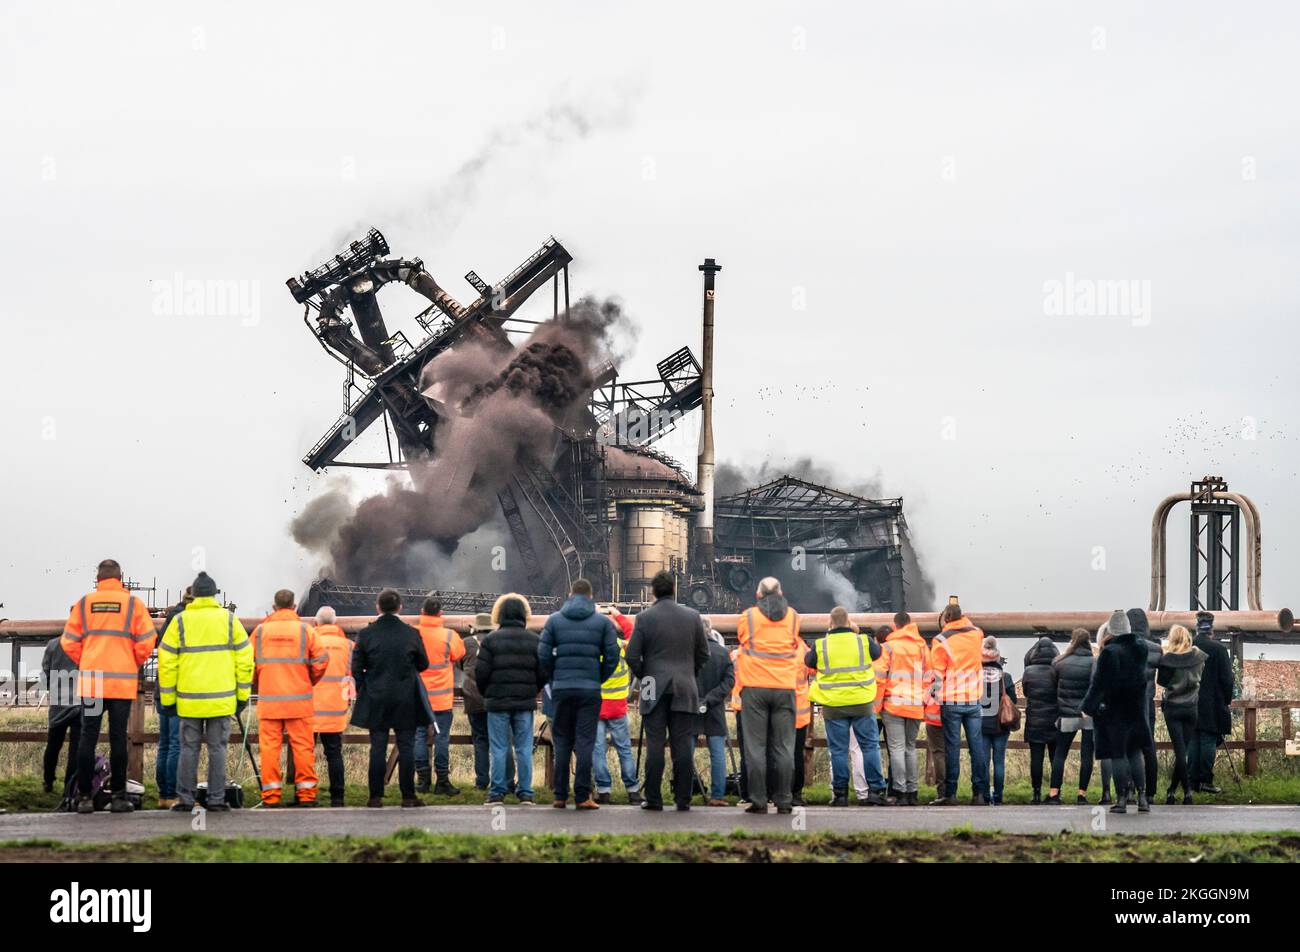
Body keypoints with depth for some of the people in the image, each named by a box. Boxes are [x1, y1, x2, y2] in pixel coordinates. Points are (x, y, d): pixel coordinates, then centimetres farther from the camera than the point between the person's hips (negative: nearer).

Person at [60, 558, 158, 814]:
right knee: (118, 737, 2)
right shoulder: (133, 604, 1)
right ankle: (118, 795, 3)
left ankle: (84, 797, 1)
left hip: (90, 680, 1)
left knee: (87, 737, 3)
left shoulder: (84, 604, 6)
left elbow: (69, 642, 5)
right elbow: (146, 641, -4)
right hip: (123, 681, -1)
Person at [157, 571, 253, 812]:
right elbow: (244, 659, 2)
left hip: (189, 699, 0)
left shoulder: (180, 621, 1)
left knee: (188, 748, 7)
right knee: (217, 748, 5)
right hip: (222, 699, 0)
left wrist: (167, 699, 6)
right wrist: (242, 695, 8)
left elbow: (167, 662, 0)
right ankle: (216, 799, 3)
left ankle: (185, 798, 5)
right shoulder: (229, 619, 3)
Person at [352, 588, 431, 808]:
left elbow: (356, 667, -1)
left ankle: (376, 796, 2)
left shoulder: (366, 634, -4)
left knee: (378, 747, 4)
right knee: (406, 746, 4)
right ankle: (408, 796, 3)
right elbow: (423, 664, 6)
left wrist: (361, 690, 14)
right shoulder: (411, 634, -4)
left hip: (376, 699, 0)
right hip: (406, 699, 0)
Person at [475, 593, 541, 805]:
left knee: (499, 748, 2)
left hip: (497, 701, -2)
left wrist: (486, 693, 10)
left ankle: (497, 793, 1)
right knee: (524, 748, 6)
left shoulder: (491, 640, -5)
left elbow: (481, 671, -7)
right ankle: (525, 792, 5)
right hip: (525, 703, 2)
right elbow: (543, 672, 2)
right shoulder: (534, 640, 3)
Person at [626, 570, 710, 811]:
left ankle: (653, 799, -2)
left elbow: (632, 655, -4)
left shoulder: (644, 618, -3)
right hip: (685, 689, 1)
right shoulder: (692, 616, 4)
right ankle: (683, 799, 1)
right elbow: (703, 654, 8)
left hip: (655, 690, -1)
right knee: (683, 746, 2)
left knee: (655, 745, 0)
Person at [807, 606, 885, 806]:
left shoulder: (820, 646, -4)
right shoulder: (864, 642, -4)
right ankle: (875, 789, 5)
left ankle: (840, 793, 7)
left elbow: (808, 661, 15)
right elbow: (877, 652, 17)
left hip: (834, 705, 0)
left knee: (838, 750, 6)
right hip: (862, 703, 0)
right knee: (870, 746, 8)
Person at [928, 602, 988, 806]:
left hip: (951, 700, -4)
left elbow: (936, 674, -7)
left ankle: (950, 794, 1)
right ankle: (978, 793, 4)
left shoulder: (941, 640, -9)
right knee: (977, 746, 5)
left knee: (952, 747, 0)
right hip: (974, 699, 4)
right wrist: (962, 617, 25)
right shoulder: (976, 634, 4)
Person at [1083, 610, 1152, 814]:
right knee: (1135, 752, 14)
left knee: (1117, 754, 0)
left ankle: (1122, 799, 0)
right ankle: (1142, 797, 7)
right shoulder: (1140, 649, 3)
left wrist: (1089, 705, -8)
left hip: (1113, 711, -5)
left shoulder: (1109, 652, -16)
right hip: (1136, 710, 5)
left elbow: (1099, 682, -15)